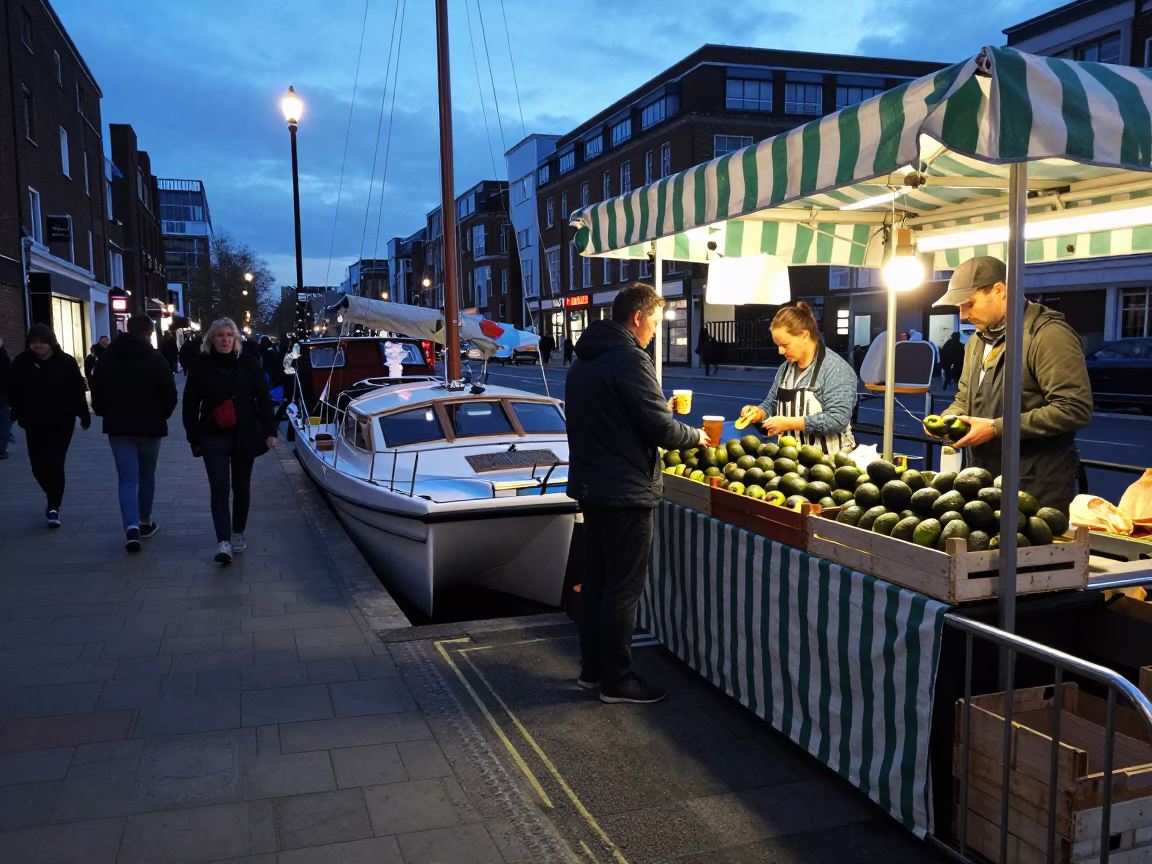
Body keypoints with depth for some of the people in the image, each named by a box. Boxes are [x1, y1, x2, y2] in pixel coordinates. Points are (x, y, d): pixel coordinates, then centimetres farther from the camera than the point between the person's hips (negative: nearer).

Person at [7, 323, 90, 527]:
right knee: (38, 466, 10)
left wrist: (84, 416, -1)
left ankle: (54, 507, -2)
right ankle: (54, 498, 34)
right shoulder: (21, 362, -1)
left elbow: (78, 390, -3)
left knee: (55, 464, -9)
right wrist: (18, 414, -1)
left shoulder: (66, 362, -6)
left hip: (62, 423, -3)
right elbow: (13, 391, 5)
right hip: (34, 424, 3)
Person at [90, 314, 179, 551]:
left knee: (127, 479, -2)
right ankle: (144, 522, 27)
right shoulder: (156, 359, -7)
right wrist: (161, 416, 12)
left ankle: (132, 527, -18)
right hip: (150, 427, -1)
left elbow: (97, 394, 4)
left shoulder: (107, 358, 1)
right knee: (147, 476, 16)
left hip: (118, 428, 1)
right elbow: (170, 395, -7)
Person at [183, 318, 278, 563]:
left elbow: (264, 399, 0)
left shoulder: (249, 364, -1)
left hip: (244, 436, 1)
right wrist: (194, 438, -1)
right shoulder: (201, 365, -2)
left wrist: (270, 431, -5)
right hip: (214, 438, -1)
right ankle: (223, 542, -10)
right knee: (219, 489, -7)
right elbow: (190, 404, 2)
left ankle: (238, 533, 29)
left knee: (241, 487, 12)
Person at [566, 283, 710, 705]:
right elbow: (662, 429, -20)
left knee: (596, 580, 17)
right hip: (625, 491, -9)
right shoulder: (629, 360, -18)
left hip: (591, 484, 9)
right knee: (623, 589, 1)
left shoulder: (583, 359, 12)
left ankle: (592, 668, 27)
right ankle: (617, 680, 11)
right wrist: (696, 436, 0)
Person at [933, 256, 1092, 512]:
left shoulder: (1048, 335, -14)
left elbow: (1075, 410, -21)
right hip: (985, 481, 8)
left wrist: (996, 428, -20)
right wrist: (949, 418, 1)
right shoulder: (977, 341, 15)